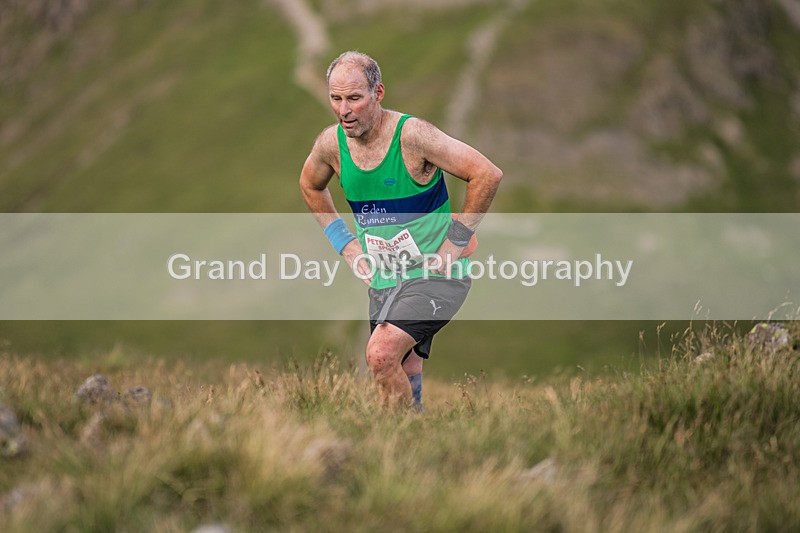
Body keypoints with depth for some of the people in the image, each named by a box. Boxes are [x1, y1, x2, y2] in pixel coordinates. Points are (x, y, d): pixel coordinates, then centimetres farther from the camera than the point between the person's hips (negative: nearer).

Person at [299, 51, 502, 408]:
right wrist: (346, 243, 12)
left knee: (381, 354, -25)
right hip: (383, 281, 6)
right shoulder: (331, 143, -3)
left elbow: (488, 175, -20)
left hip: (436, 274, -6)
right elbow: (310, 186, 21)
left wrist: (455, 242, -16)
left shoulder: (412, 134, -20)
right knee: (403, 379, 13)